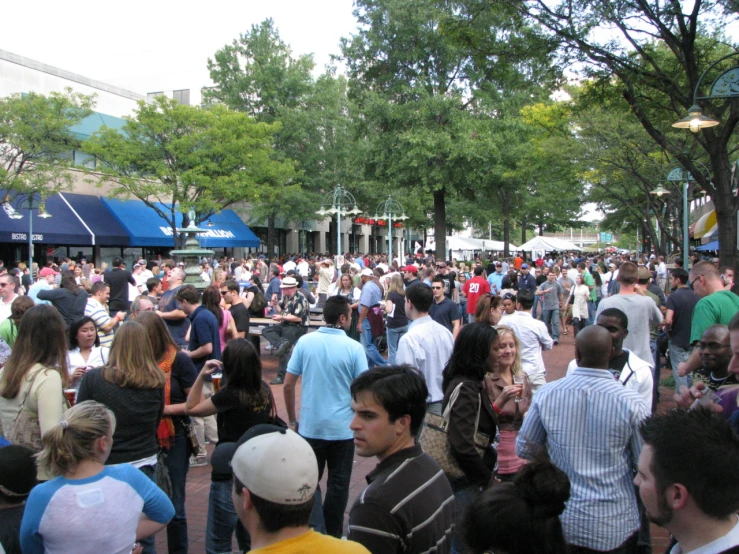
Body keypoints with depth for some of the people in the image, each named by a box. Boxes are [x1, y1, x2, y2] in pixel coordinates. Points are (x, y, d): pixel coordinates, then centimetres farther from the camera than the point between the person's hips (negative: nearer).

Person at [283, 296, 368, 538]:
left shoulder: (305, 342, -5)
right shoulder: (354, 348, -11)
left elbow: (288, 385, -3)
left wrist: (292, 420, 8)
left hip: (309, 427, 2)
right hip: (342, 428, -2)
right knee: (338, 485, 12)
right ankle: (332, 537, 21)